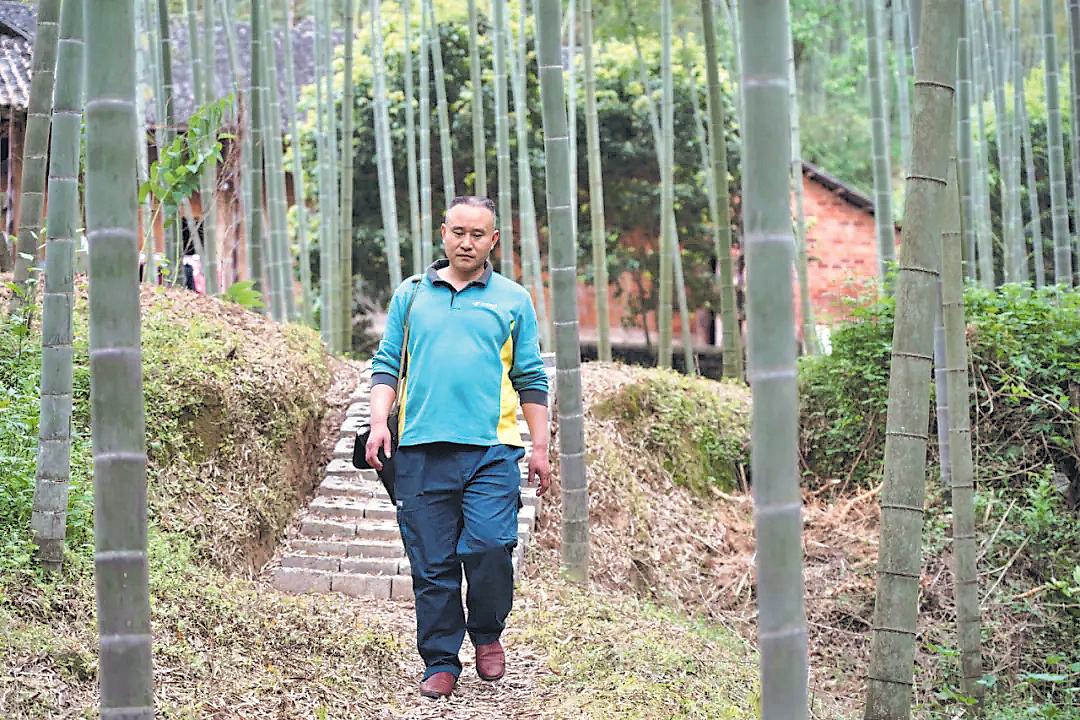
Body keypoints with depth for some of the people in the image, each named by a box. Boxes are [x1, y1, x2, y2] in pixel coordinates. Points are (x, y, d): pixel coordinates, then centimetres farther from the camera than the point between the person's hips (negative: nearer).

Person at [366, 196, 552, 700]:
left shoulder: (513, 300, 12)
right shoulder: (410, 295, 14)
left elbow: (531, 378, 13)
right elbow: (387, 364, 12)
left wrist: (540, 448, 8)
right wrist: (379, 422, -3)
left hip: (491, 449, -1)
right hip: (421, 450, 1)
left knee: (489, 546, -14)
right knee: (431, 564, 2)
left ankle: (487, 635, 12)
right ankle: (440, 663, 13)